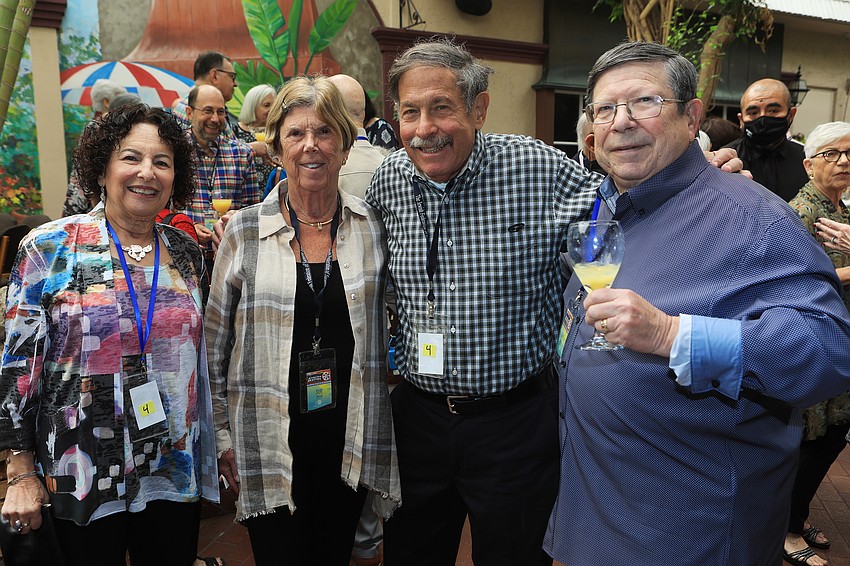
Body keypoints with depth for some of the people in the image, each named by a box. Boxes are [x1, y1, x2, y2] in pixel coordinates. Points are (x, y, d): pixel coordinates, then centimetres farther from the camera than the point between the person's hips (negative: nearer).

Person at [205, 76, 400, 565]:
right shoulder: (245, 230, -5)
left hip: (351, 438, 2)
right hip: (270, 441, -1)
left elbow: (386, 328, 8)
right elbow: (216, 342, 2)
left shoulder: (373, 226, -1)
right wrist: (222, 433, 3)